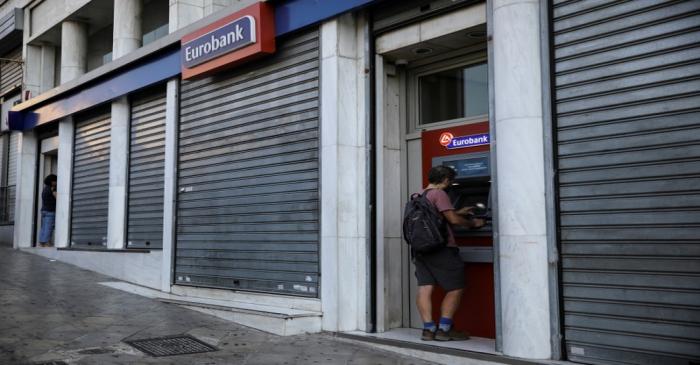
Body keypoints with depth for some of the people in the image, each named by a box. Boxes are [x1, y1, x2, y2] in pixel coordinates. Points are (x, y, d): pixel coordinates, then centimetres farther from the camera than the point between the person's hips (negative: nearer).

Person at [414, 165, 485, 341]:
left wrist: (458, 212, 33)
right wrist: (473, 223, 1)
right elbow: (453, 219, -15)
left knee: (425, 288, 3)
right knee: (455, 288, 2)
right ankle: (444, 329, 0)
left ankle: (428, 328, 0)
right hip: (441, 249, -8)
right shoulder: (439, 194, -10)